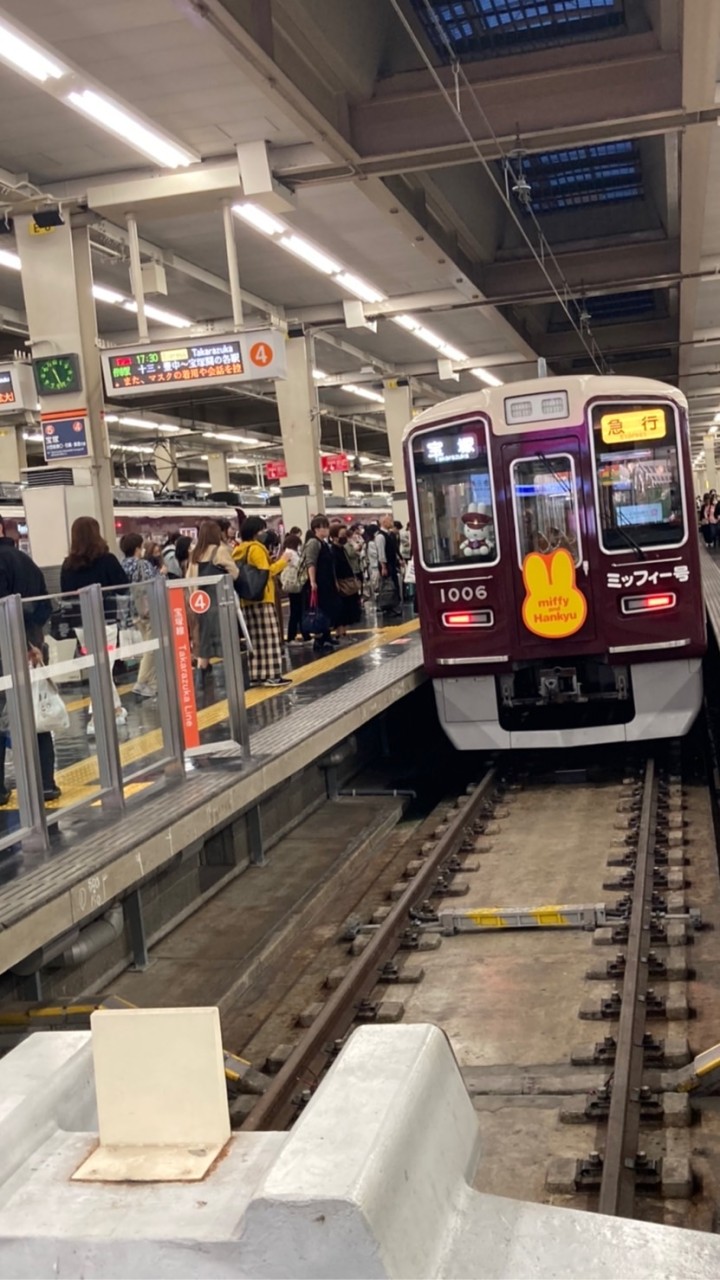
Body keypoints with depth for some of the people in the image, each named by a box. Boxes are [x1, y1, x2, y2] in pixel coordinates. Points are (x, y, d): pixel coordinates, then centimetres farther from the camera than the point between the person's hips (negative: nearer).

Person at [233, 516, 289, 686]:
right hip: (261, 597, -8)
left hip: (247, 599, 8)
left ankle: (257, 675, 10)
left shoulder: (239, 550, 13)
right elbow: (265, 572, -16)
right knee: (269, 636, -6)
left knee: (256, 638, 10)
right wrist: (282, 561, -6)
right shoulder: (256, 548, -12)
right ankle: (272, 675, -8)